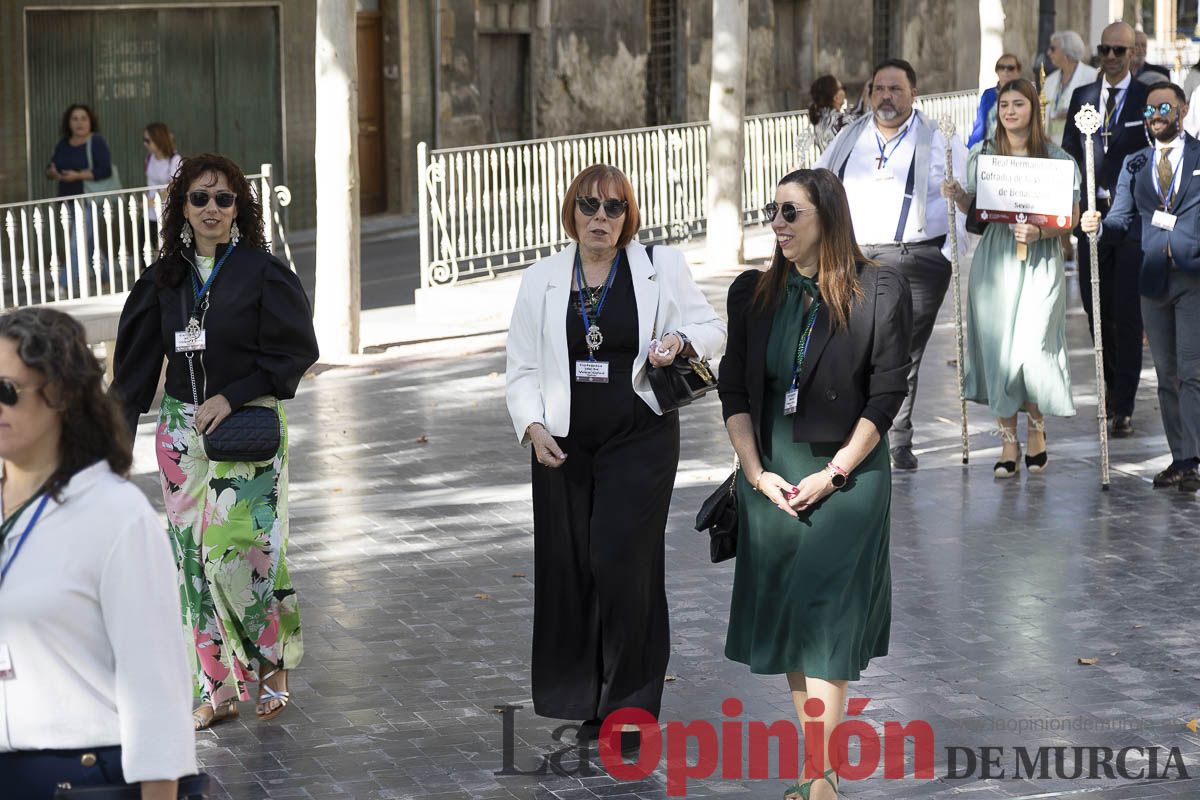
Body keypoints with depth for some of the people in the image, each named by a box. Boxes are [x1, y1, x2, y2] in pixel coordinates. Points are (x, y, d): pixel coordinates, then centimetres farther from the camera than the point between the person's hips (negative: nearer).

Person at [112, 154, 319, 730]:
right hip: (182, 434, 5)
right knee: (195, 558, 4)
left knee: (240, 552, -8)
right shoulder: (165, 278, 7)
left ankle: (272, 662, 15)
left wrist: (231, 396, -15)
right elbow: (137, 360, 10)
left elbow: (294, 351, -8)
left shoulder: (263, 273, -6)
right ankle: (219, 687, 11)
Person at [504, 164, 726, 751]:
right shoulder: (542, 280, 8)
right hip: (564, 447, 3)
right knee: (568, 567, 4)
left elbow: (711, 329, 6)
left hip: (640, 440, -3)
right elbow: (523, 367, 9)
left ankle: (628, 704, 0)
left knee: (622, 562, -10)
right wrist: (533, 426, -6)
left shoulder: (662, 268, 3)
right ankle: (581, 696, 20)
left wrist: (682, 342, -16)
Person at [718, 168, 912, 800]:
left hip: (847, 474, -5)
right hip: (771, 475, 5)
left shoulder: (879, 292, -7)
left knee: (824, 618, -9)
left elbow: (887, 393, -8)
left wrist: (833, 474, -12)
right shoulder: (752, 292, 5)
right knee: (784, 617, 7)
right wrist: (757, 472, -4)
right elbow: (734, 390, 6)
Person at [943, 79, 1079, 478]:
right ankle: (1009, 441, 10)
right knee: (997, 350, 1)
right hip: (994, 261, 3)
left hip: (1039, 262, -3)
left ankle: (1036, 429, 13)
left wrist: (1040, 232, -17)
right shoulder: (981, 155, 8)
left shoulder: (1057, 158, -1)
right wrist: (957, 196, -5)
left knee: (1031, 348, -10)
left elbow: (1072, 216, -1)